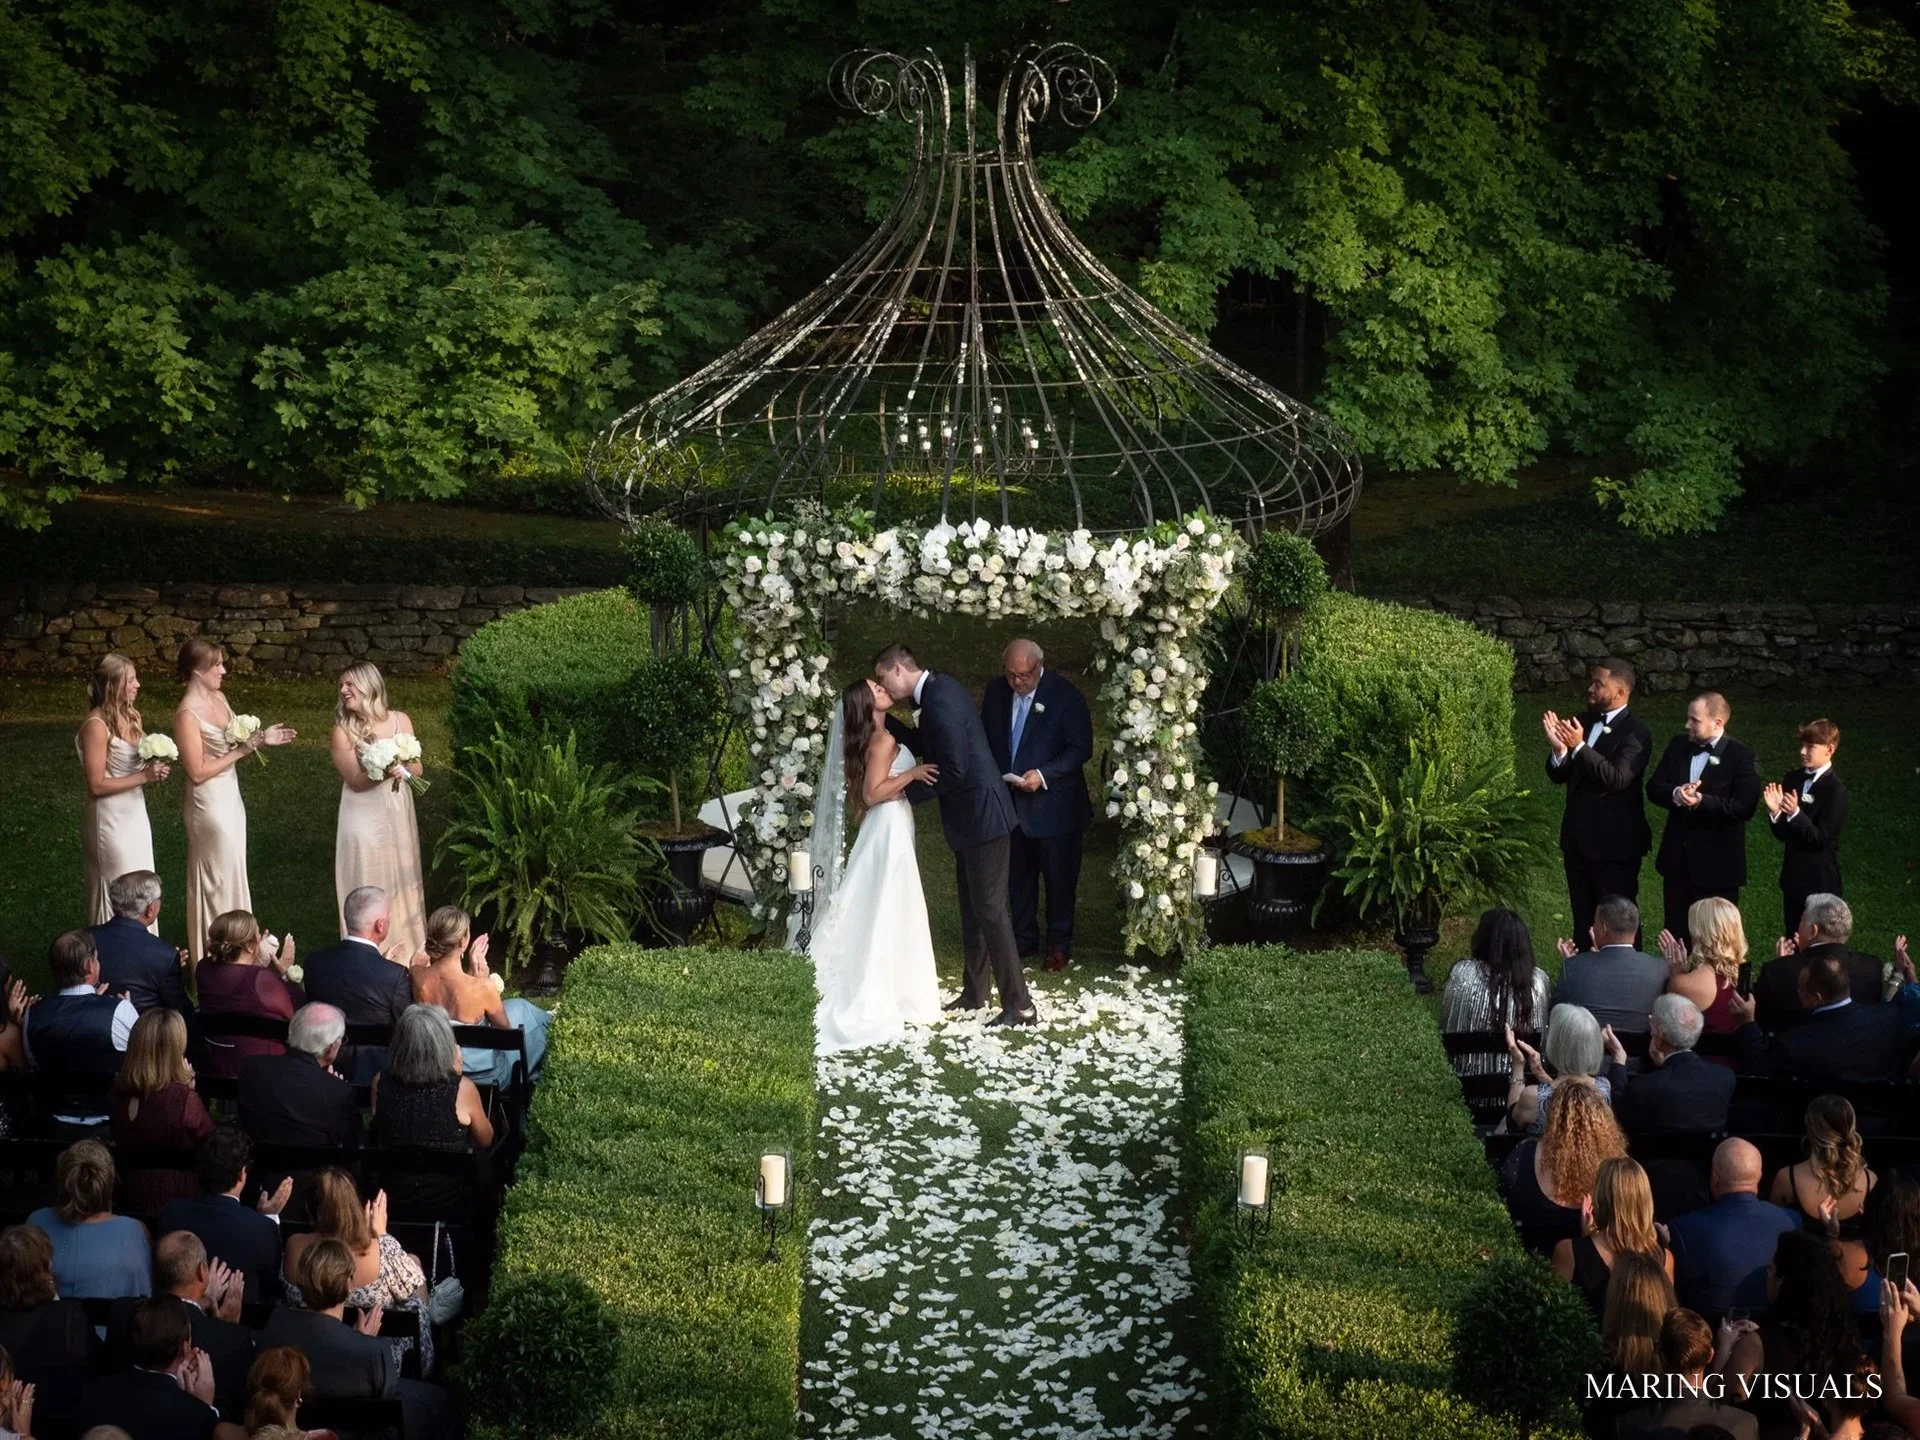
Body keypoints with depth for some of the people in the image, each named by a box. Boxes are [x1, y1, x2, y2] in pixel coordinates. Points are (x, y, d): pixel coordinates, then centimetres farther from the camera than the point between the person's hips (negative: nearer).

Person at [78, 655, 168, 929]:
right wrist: (144, 777, -21)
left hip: (135, 814, 8)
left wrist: (155, 771, -2)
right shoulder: (96, 726, -20)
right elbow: (97, 785, -21)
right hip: (111, 820, -8)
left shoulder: (130, 716, 4)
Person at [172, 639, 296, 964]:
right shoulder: (187, 714, -19)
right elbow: (198, 772, -20)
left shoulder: (219, 699, 6)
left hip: (230, 798, 8)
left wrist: (260, 739, -1)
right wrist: (240, 752, -17)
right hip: (210, 804, -8)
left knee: (231, 876, 16)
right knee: (217, 880, 2)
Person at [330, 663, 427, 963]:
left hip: (398, 814, 3)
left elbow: (417, 768, 2)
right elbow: (355, 780, -14)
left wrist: (403, 769, -19)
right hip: (365, 818, -3)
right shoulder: (343, 731, -11)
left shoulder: (400, 721, -3)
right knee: (369, 886, 2)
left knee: (402, 879, 14)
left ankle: (406, 946, 28)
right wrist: (384, 772, -31)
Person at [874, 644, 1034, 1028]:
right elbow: (924, 745, 21)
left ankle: (1020, 1007, -7)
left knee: (990, 909, -8)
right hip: (971, 816, 10)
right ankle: (975, 992, 30)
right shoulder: (937, 690, 10)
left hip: (982, 815, -10)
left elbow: (954, 770, -24)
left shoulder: (941, 698, -21)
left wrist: (906, 791, -13)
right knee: (972, 909, 18)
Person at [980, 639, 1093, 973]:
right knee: (1017, 877, 14)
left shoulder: (1065, 695, -15)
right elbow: (987, 738, 10)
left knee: (1059, 878, 8)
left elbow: (1081, 748, -13)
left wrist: (1043, 775, -23)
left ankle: (1059, 945, 22)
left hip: (1053, 804, -4)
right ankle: (1023, 939, 29)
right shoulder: (996, 689, -1)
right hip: (1010, 802, 4)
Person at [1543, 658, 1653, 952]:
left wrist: (1579, 747, -29)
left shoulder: (1635, 732, -12)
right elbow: (1558, 775, 8)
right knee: (1583, 919, 14)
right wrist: (1558, 749, -13)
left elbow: (1618, 778, -25)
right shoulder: (1583, 722, 9)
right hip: (1578, 839, 7)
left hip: (1614, 843, -7)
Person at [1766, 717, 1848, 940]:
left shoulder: (1835, 791, -14)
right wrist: (1775, 812, -14)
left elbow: (1821, 838, -17)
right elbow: (1781, 834, 6)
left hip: (1820, 881, -6)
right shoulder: (1791, 780, 5)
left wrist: (1795, 813, -29)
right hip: (1793, 877, 6)